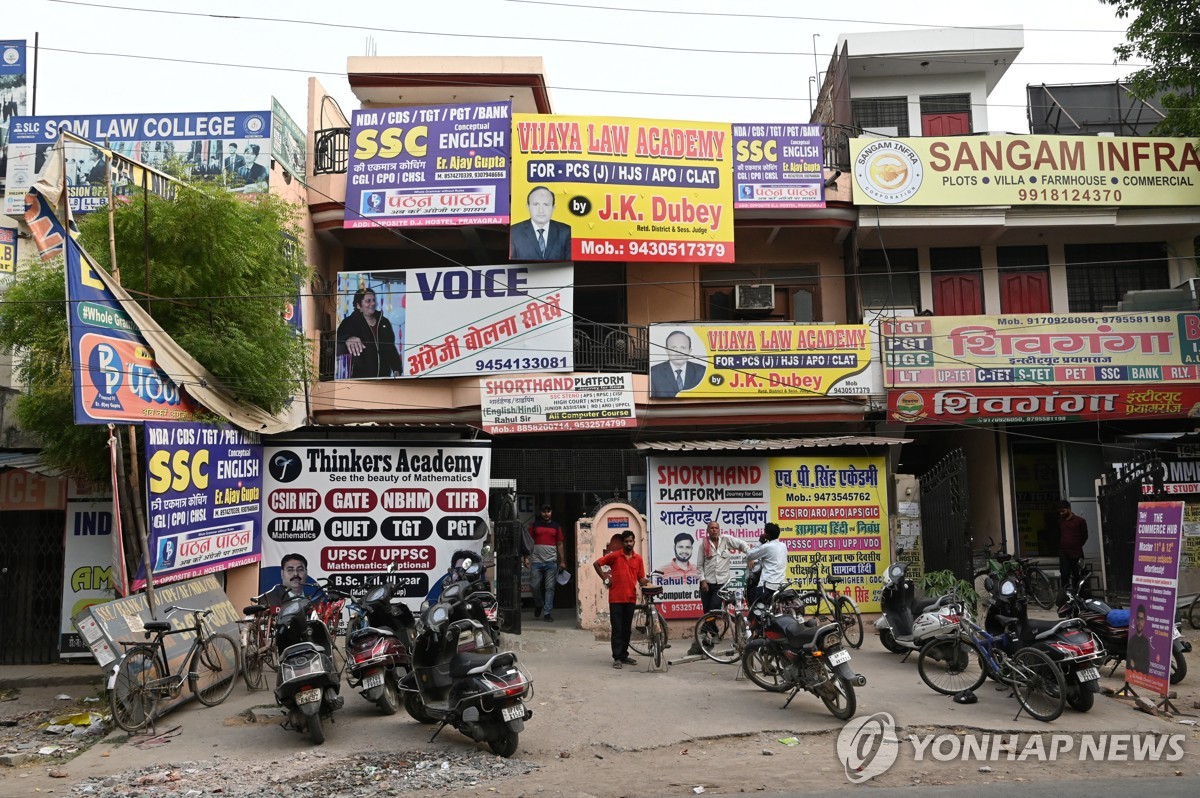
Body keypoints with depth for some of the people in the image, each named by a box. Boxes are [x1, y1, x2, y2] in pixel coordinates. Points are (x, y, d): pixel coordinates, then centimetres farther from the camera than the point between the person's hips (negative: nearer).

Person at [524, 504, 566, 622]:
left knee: (550, 588, -1)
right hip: (536, 561, -1)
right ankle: (538, 605, 25)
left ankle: (547, 613, 4)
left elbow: (560, 544, 11)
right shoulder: (534, 525, 8)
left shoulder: (556, 526, 11)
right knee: (534, 586, -1)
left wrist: (562, 561, 6)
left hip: (551, 562, 1)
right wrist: (526, 557, -3)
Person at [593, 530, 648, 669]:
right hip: (616, 598, -3)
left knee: (627, 629, 11)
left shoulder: (638, 558, 6)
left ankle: (624, 655, 20)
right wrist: (605, 579, 0)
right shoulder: (614, 556, -4)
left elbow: (641, 578, 9)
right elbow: (596, 564, 1)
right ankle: (617, 657, 3)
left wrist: (644, 581, -13)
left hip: (631, 598, 3)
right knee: (617, 629, -1)